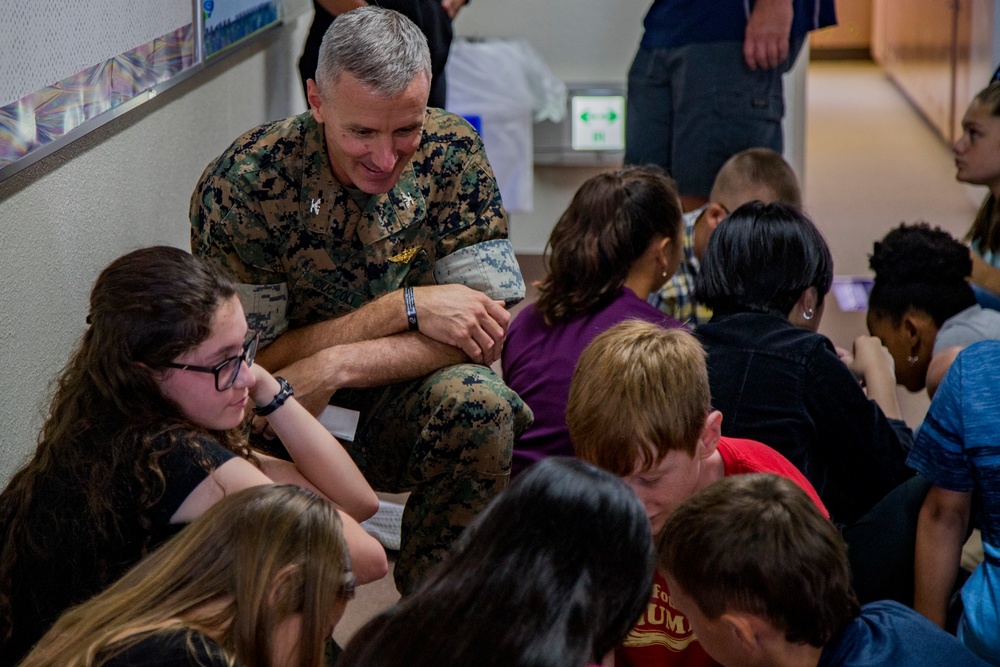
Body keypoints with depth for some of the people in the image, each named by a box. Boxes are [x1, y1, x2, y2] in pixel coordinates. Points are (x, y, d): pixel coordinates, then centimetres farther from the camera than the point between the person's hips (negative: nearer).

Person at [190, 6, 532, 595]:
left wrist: (335, 367, -29)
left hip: (402, 405, 2)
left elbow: (492, 327, -15)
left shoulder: (450, 153, -11)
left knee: (478, 401, -30)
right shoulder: (242, 186, -19)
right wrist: (405, 308, -26)